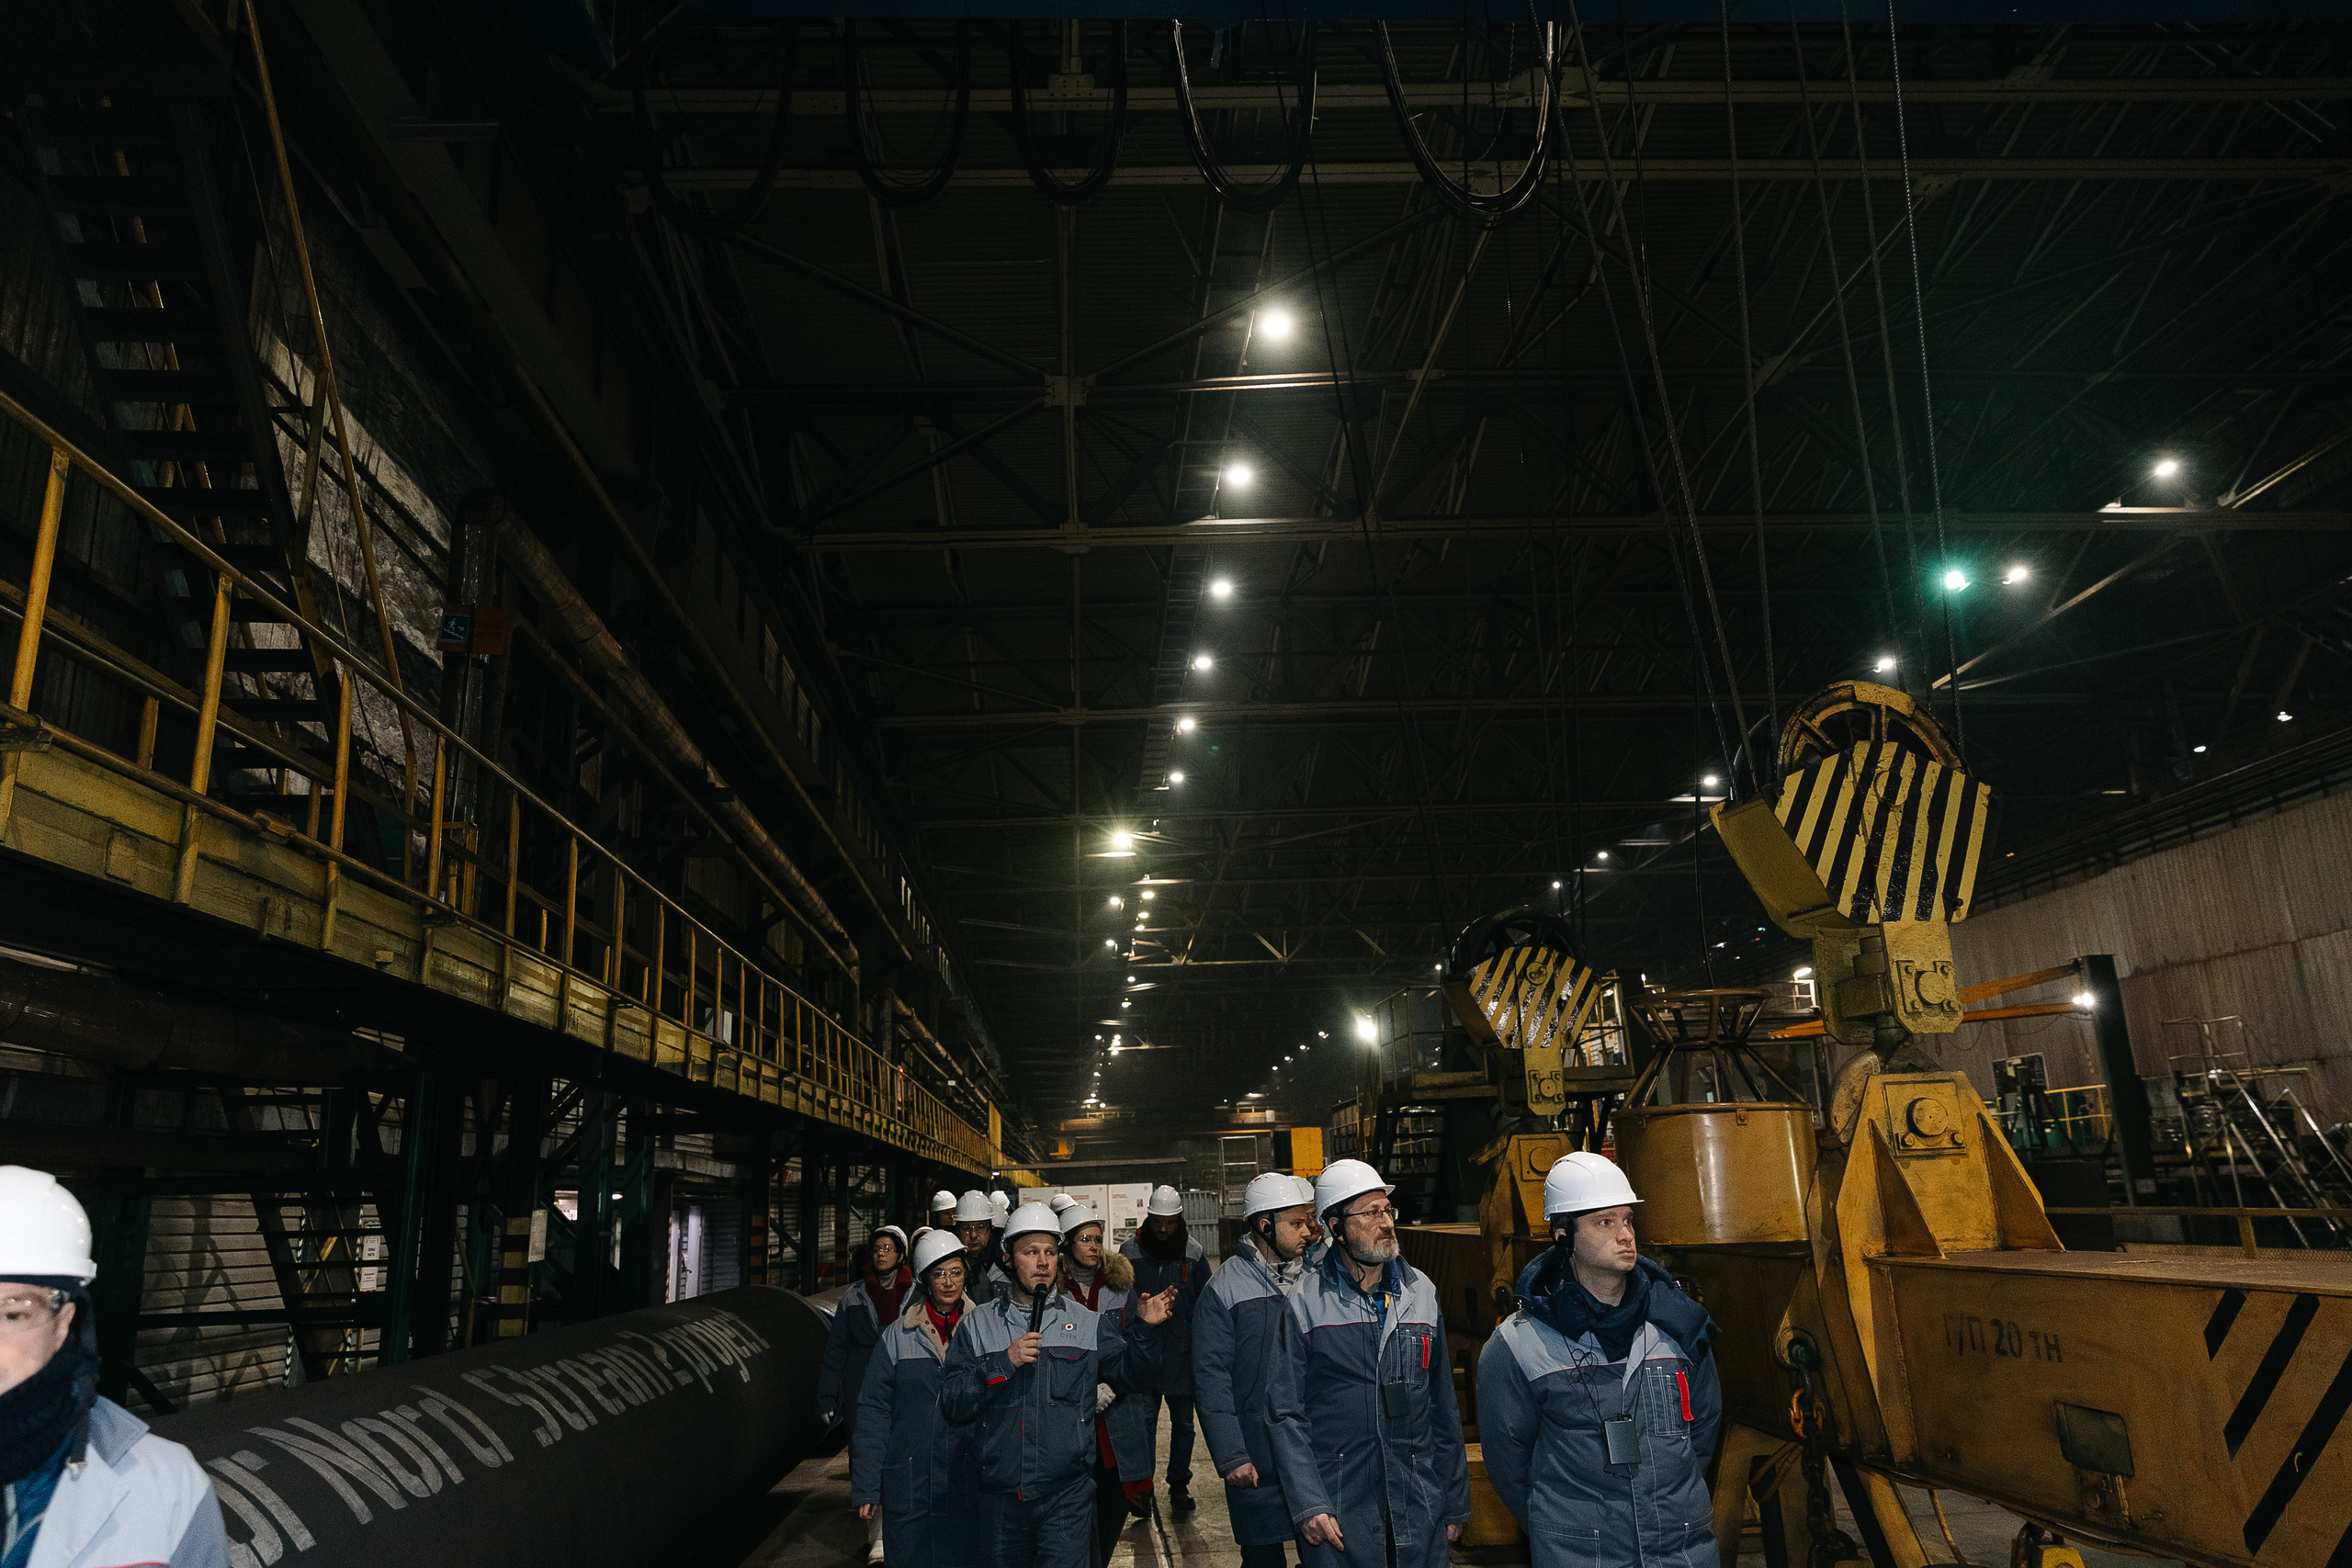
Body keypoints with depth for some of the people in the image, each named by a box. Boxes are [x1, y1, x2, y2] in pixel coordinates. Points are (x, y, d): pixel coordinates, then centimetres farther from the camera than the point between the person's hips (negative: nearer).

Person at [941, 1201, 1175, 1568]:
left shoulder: (1088, 1324, 4)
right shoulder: (977, 1325, 3)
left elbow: (1130, 1376, 6)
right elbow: (953, 1405, -3)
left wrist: (1144, 1329, -9)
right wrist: (1003, 1363, -16)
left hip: (1067, 1496, -1)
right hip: (1001, 1494, 1)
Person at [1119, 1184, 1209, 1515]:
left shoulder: (1193, 1254, -1)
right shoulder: (1130, 1252, -3)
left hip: (1183, 1353, 1)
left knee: (1182, 1422, 10)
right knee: (1144, 1419, 0)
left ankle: (1179, 1484, 22)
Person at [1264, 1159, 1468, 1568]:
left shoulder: (1422, 1292, 6)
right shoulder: (1307, 1302, -5)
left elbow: (1443, 1407, 10)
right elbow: (1285, 1414, -5)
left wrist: (1456, 1503, 10)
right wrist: (1308, 1504, -12)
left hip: (1420, 1511, 3)